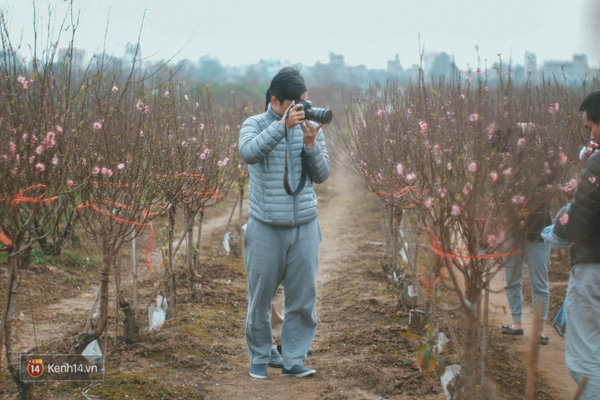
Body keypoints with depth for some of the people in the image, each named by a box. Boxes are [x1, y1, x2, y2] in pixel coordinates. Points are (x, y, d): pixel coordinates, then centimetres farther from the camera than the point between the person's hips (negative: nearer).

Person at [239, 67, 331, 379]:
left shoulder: (310, 127, 6)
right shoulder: (255, 125, -2)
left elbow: (322, 175, 3)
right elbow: (248, 152, -24)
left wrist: (311, 144, -14)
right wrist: (283, 125, -28)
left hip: (305, 226, 3)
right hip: (265, 228, -2)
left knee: (304, 298, 4)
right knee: (260, 299, 7)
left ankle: (294, 359, 15)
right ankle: (259, 358, 22)